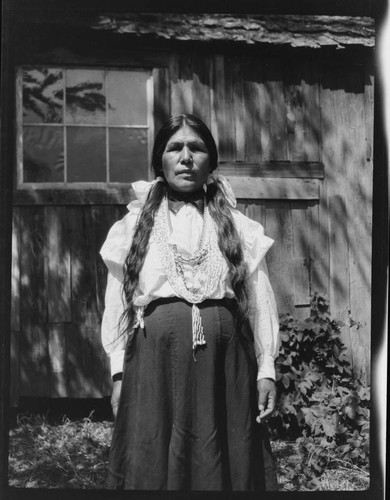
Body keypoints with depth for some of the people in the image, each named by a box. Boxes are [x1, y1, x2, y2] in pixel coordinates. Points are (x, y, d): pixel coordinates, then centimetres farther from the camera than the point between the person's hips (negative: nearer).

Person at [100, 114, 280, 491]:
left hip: (224, 362, 1)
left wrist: (266, 369, 2)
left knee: (225, 464, 5)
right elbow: (116, 304, 7)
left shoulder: (238, 227, 9)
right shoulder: (134, 226, 8)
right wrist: (119, 373, 1)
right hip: (154, 361, 0)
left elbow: (260, 303, 8)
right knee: (152, 464, 3)